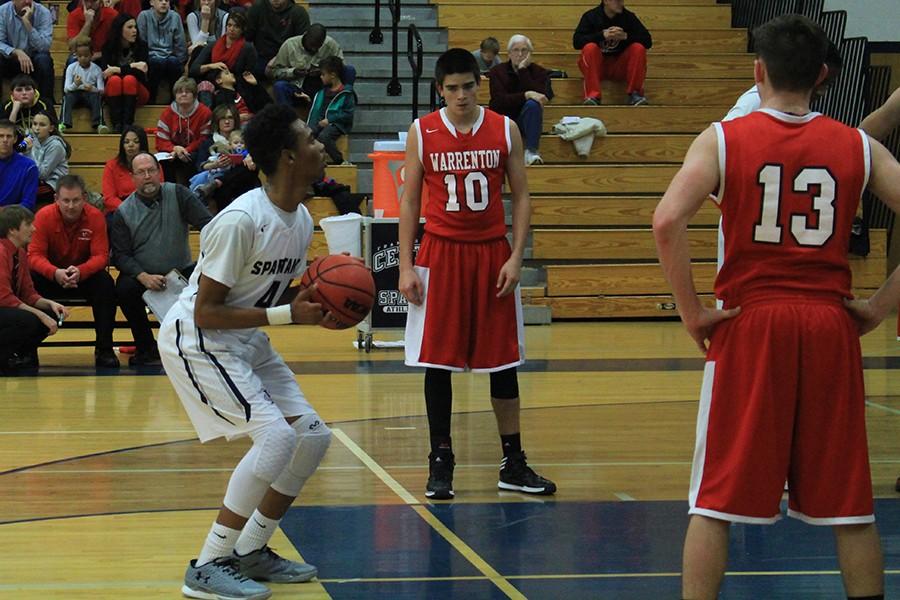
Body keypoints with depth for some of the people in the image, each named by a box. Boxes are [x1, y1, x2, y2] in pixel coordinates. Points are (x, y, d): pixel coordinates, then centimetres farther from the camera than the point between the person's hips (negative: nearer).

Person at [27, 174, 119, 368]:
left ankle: (104, 349, -21)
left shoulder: (95, 217, -16)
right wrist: (55, 273, -41)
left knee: (106, 283, -30)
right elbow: (34, 254, -20)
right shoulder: (44, 216, -17)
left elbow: (101, 256, -17)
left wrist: (80, 271, -39)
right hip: (52, 277, 0)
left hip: (85, 275, 0)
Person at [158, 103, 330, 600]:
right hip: (195, 339, -9)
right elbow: (206, 312, -25)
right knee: (277, 434, -22)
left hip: (246, 340, 9)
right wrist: (287, 315, -27)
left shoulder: (301, 219, 2)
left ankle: (250, 551, 17)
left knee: (313, 437, 4)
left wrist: (318, 306, -8)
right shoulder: (240, 221, -27)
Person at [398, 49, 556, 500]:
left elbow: (520, 196, 4)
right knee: (437, 362, 0)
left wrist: (516, 257, -6)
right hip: (441, 255, -1)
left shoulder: (505, 130, 1)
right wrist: (406, 266, -3)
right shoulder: (422, 133, -1)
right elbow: (410, 201, 3)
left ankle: (513, 463, 14)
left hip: (492, 253, 1)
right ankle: (440, 462, 9)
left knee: (503, 362, 5)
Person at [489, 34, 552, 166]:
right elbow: (499, 100, -16)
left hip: (526, 122, 2)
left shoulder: (539, 72, 1)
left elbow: (541, 96, -20)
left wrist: (523, 70, -17)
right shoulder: (498, 72, 0)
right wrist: (526, 95, -29)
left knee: (533, 104, -32)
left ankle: (531, 151, -30)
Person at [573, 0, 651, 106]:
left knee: (638, 48, -22)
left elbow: (648, 41, -6)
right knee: (590, 48, -30)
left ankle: (634, 93, -19)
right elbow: (577, 42, -17)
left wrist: (626, 36, -23)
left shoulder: (629, 17, -1)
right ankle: (593, 96, -34)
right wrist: (602, 35, -28)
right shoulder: (590, 16, -5)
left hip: (620, 67, 1)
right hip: (598, 67, -1)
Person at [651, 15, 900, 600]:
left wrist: (692, 311, -8)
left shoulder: (723, 139, -3)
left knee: (715, 500, 5)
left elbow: (667, 221, -17)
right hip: (831, 328, 2)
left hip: (750, 329, -2)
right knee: (848, 503, 11)